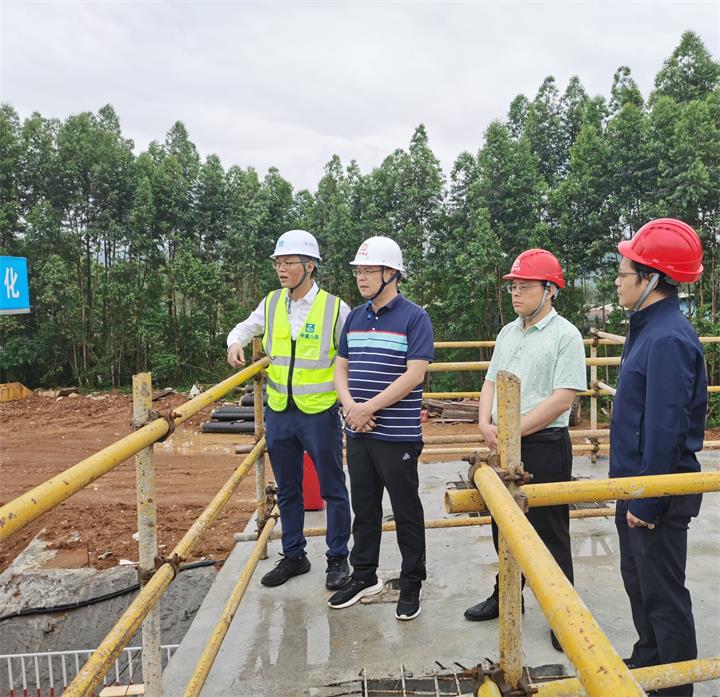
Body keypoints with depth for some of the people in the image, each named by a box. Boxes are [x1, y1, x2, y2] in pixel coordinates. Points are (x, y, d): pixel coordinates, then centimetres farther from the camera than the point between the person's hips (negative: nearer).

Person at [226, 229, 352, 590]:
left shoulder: (335, 308, -8)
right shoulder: (271, 304, 4)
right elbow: (245, 327, 21)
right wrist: (235, 343, -2)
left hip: (321, 413, -4)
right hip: (278, 413, 5)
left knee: (332, 490, 7)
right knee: (287, 491, 16)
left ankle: (337, 559, 24)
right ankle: (294, 556, 32)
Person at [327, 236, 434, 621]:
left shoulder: (414, 317, -9)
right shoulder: (355, 317, 11)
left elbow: (414, 375, -16)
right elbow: (341, 368, 12)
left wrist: (369, 407, -17)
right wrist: (350, 405, -8)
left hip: (398, 436, -6)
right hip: (358, 433, 6)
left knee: (407, 512, 7)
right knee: (363, 508, 17)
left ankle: (412, 584, 23)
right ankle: (364, 576, 34)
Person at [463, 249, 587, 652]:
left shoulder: (565, 335, -11)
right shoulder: (508, 333, 13)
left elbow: (562, 399, -19)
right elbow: (491, 382, 15)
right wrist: (486, 424, -4)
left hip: (545, 446, -7)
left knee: (550, 532, 3)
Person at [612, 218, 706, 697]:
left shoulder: (668, 338, -22)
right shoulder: (647, 329, 9)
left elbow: (665, 429, -25)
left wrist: (647, 501, -21)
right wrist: (629, 488, 18)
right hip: (635, 481, 10)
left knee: (663, 593, 5)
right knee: (637, 578, 23)